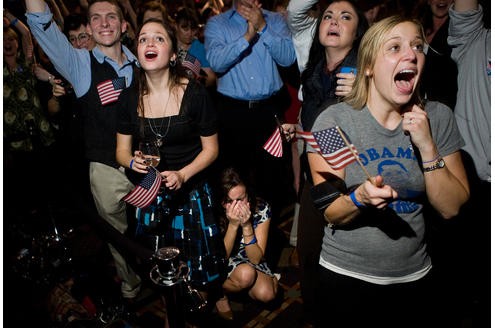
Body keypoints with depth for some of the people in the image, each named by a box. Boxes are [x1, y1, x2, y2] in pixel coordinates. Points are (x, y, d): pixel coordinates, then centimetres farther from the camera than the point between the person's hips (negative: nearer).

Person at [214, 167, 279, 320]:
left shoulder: (261, 208, -22)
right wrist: (233, 225, -34)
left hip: (251, 263, 2)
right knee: (246, 274, -32)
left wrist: (246, 225, -34)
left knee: (266, 294, -25)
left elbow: (256, 259, -19)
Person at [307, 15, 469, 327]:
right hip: (347, 277, -2)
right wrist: (359, 198, -33)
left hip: (415, 277, 3)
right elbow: (331, 214, -12)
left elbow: (451, 207, -7)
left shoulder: (438, 117, -5)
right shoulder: (334, 120, -15)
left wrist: (427, 147, -19)